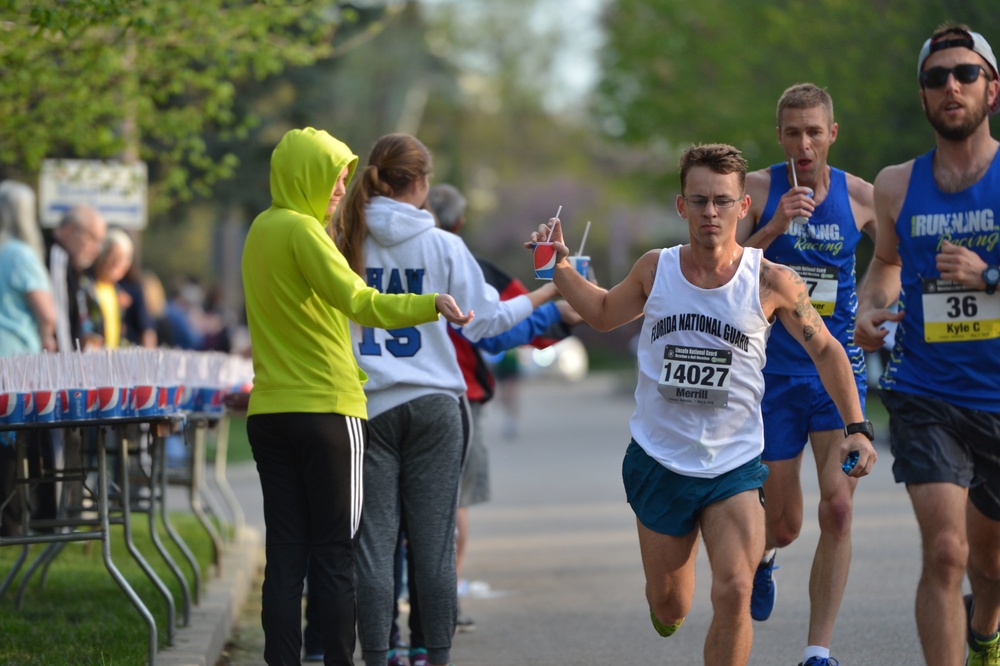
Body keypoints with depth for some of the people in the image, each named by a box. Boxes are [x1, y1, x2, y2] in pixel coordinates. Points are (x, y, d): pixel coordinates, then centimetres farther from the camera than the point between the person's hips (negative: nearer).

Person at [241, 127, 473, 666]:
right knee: (334, 556, -3)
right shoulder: (302, 230, -12)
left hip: (269, 413, 7)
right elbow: (357, 301, -26)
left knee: (285, 554, 5)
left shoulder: (262, 230, 14)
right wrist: (432, 305, -36)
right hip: (326, 409, -7)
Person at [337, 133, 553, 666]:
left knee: (373, 544, 1)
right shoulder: (442, 246, -2)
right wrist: (544, 294, 16)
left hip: (367, 405, 0)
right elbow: (484, 321, 3)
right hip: (432, 403, 0)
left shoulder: (343, 240, 0)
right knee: (434, 543, 5)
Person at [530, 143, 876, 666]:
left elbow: (825, 351, 3)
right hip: (660, 459, 2)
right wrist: (560, 267, 5)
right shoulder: (655, 269, -3)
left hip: (735, 465, -2)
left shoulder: (771, 282, -9)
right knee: (669, 609, 12)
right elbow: (604, 314, 18)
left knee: (733, 595, -20)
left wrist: (855, 428, -4)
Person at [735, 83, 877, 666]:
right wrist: (772, 227, -23)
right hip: (775, 372, 0)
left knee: (838, 508, -14)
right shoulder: (757, 190, -4)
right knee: (784, 523, 7)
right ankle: (762, 553, 46)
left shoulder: (861, 197, 0)